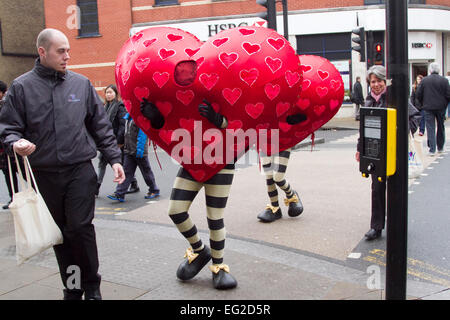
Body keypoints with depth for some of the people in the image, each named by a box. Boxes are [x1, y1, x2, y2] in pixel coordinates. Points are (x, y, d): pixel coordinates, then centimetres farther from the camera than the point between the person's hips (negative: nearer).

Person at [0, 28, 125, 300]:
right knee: (59, 233, 10)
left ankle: (91, 285, 13)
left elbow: (100, 125, 9)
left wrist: (114, 158, 4)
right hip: (44, 174, 1)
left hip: (80, 170, -1)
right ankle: (72, 287, 25)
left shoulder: (81, 83, 6)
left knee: (80, 228, -6)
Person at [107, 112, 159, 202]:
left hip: (139, 151, -7)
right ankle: (119, 194, 3)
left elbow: (143, 133, -19)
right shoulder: (129, 115, 10)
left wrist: (140, 148, -21)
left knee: (146, 171, 7)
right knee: (127, 172, 4)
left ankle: (154, 191, 24)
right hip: (128, 151, 7)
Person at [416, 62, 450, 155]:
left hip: (428, 107, -1)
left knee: (430, 128, 1)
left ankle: (432, 149, -6)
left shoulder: (424, 80, -4)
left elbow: (418, 95, -3)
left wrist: (423, 104, 12)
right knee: (441, 127, 17)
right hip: (441, 107, 1)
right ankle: (440, 147, 27)